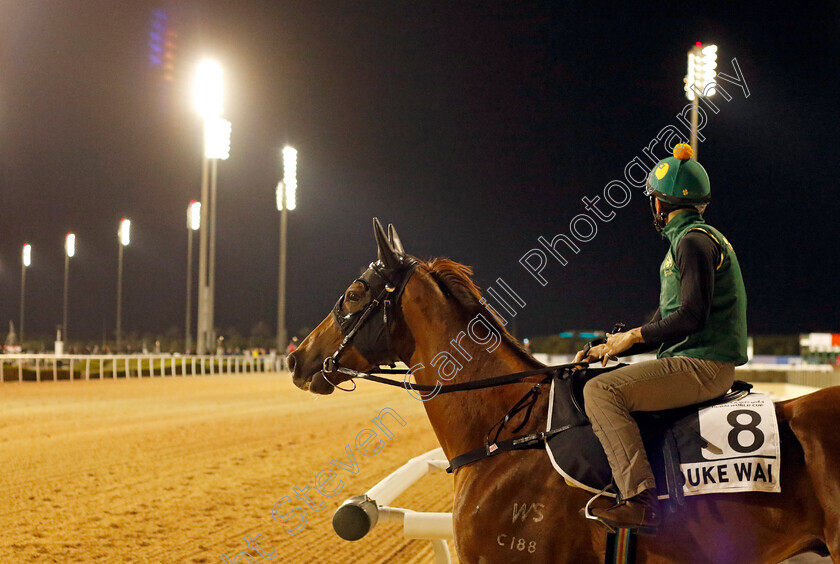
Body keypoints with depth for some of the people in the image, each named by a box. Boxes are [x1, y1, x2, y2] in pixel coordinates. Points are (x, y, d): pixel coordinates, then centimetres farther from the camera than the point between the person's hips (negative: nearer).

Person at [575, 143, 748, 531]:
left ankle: (640, 498, -29)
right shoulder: (688, 240, 21)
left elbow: (692, 315, -22)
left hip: (703, 366, -11)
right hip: (694, 363, 11)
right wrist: (607, 349, 15)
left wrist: (634, 336, -10)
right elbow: (664, 323, 23)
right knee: (609, 387, 22)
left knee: (600, 391, -22)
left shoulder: (693, 241, -12)